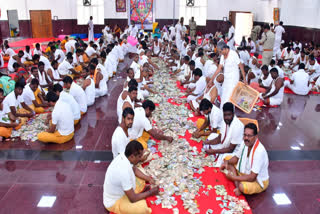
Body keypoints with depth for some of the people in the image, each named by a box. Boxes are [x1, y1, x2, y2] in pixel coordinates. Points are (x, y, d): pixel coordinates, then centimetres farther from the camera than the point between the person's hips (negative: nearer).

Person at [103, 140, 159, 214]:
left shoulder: (124, 155, -13)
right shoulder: (124, 171, -38)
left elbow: (134, 169, 10)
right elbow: (133, 199, -28)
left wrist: (148, 178, -4)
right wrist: (150, 192, -14)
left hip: (120, 191, 9)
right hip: (114, 202, -9)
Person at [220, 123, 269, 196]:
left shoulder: (259, 151, -33)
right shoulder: (245, 143, -11)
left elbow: (252, 178, -32)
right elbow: (237, 157, 8)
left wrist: (233, 177, -28)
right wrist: (227, 162, -13)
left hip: (259, 181, -8)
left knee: (242, 187, -38)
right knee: (227, 158, -1)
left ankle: (239, 187, -1)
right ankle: (237, 186, -11)